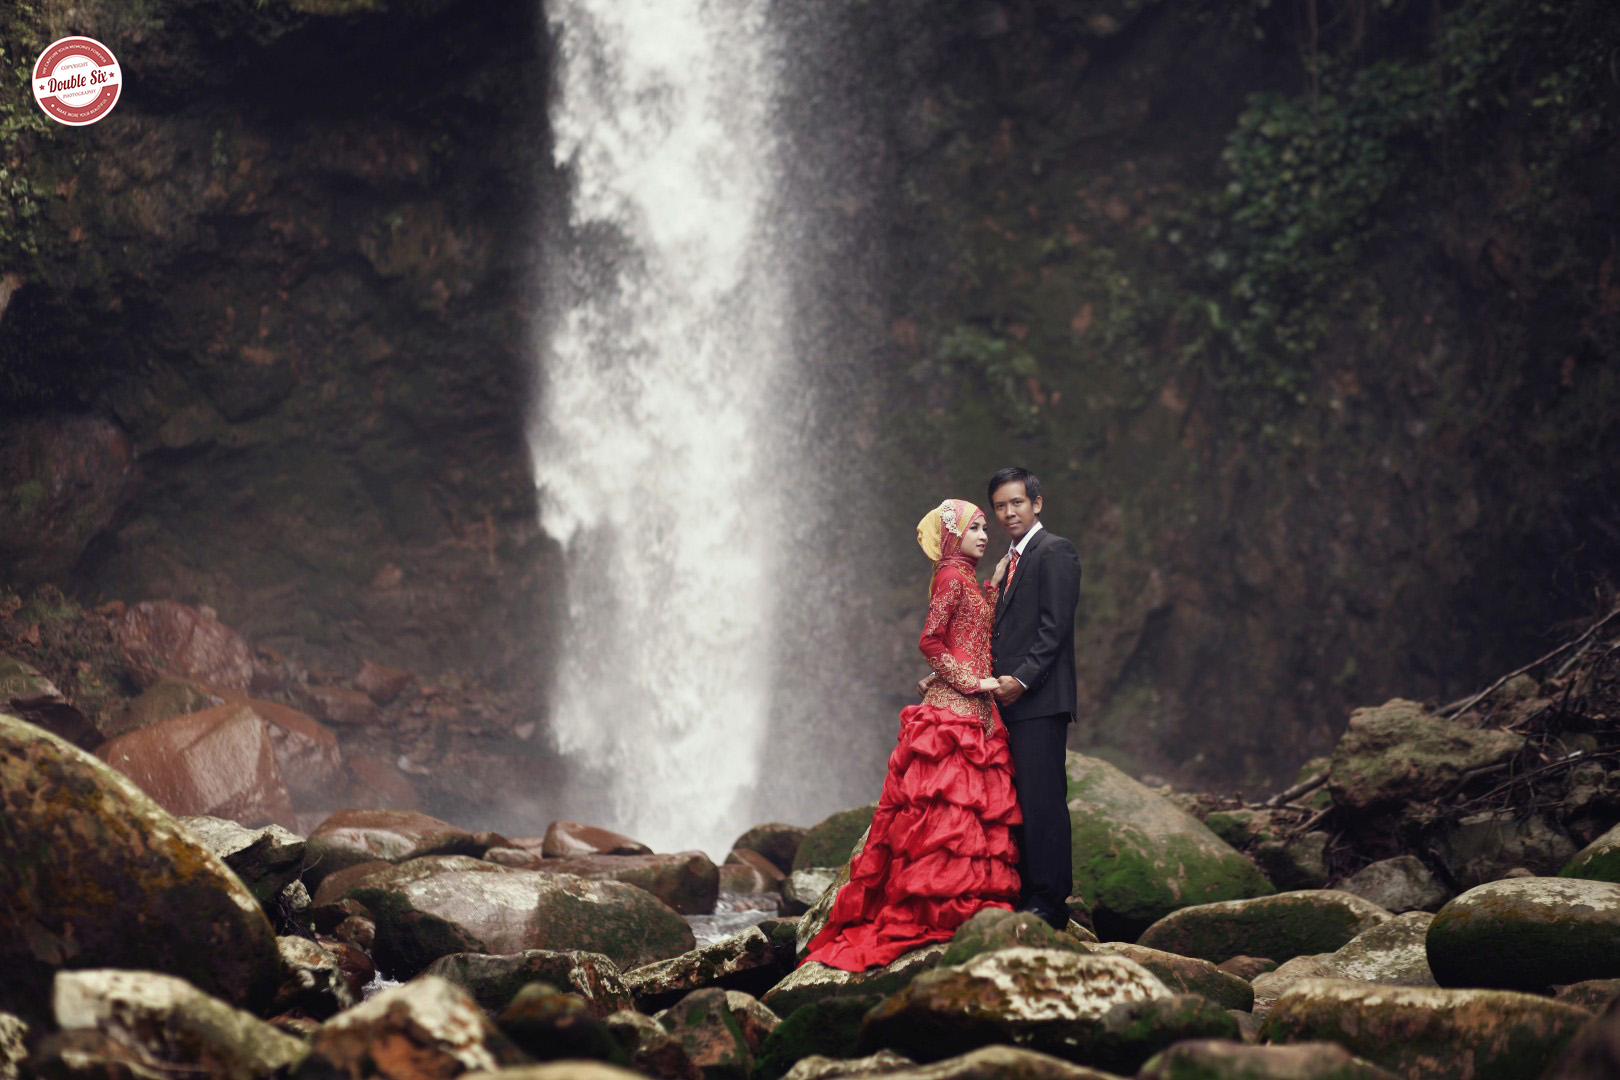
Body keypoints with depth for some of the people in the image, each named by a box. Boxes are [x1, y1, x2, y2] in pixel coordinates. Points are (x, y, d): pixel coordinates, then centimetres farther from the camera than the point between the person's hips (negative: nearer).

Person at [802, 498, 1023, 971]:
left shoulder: (966, 578, 19)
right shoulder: (951, 576, -9)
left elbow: (979, 635, 13)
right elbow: (930, 641, -15)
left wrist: (995, 585, 15)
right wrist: (972, 681, -16)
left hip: (972, 710, 10)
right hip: (952, 709, -10)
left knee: (972, 808, 8)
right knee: (946, 807, -9)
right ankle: (936, 911, -8)